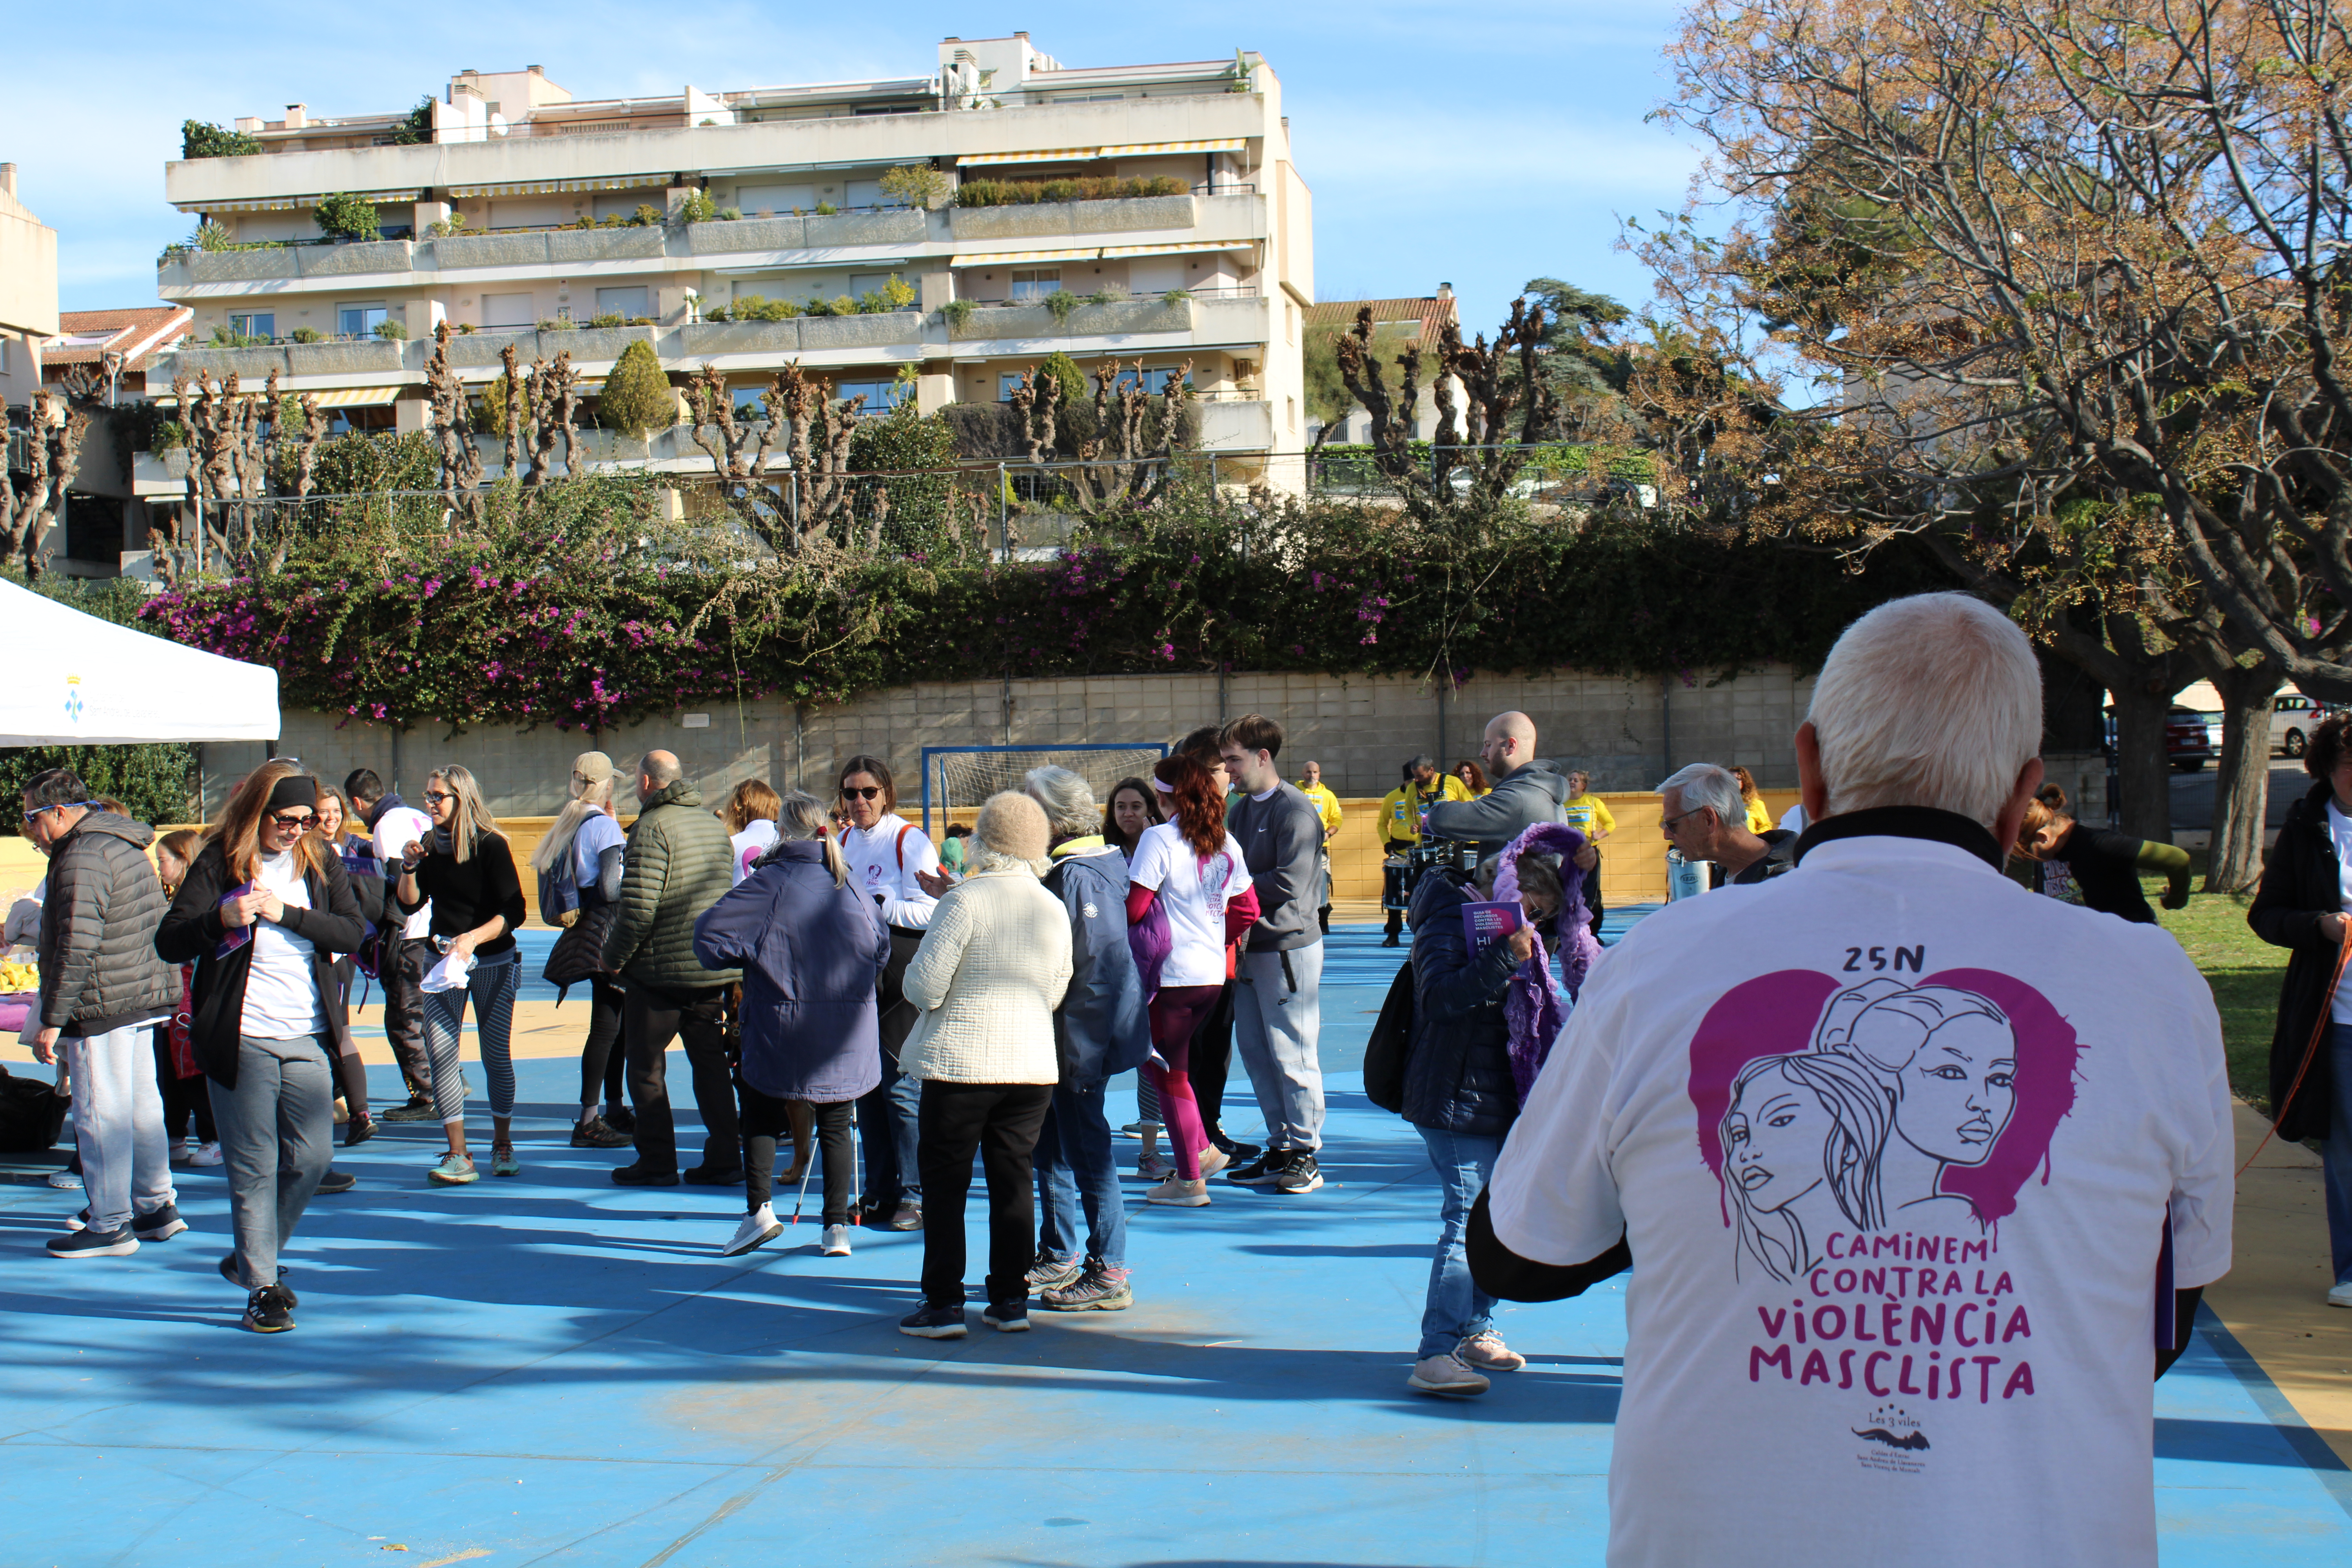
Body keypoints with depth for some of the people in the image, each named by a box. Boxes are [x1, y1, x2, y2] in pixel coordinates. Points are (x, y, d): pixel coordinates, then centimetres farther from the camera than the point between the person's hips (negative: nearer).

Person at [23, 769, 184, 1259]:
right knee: (142, 1105, 17)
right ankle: (157, 1206, 25)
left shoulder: (83, 859, -16)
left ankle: (110, 1226, 2)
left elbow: (77, 947, -22)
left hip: (103, 1006, -10)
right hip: (145, 998, 10)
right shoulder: (123, 845, 15)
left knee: (100, 1116, -3)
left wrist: (52, 1021, -19)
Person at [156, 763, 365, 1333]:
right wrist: (223, 918, -26)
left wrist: (286, 913, -16)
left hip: (308, 1038, 4)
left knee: (312, 1157, 5)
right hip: (242, 1039, -4)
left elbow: (351, 932, -3)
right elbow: (169, 943, -8)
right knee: (254, 1166, 0)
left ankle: (252, 1259, 26)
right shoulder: (219, 864, -3)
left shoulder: (321, 863, 8)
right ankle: (261, 1287, 9)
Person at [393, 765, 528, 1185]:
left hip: (492, 963, -4)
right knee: (439, 1051, -7)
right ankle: (458, 1155, -7)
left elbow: (514, 910, -14)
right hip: (443, 960, 4)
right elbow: (409, 905, 7)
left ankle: (502, 1144, 21)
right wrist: (409, 866, -10)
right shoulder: (430, 846, 6)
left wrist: (474, 938, -28)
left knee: (497, 1056, 3)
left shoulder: (491, 846, -10)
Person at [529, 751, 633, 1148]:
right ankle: (588, 1122, -3)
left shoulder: (568, 825, 12)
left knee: (614, 1023, 17)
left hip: (587, 936, 9)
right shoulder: (604, 826, -14)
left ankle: (615, 1110, 24)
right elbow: (612, 888, -21)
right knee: (606, 1025, -5)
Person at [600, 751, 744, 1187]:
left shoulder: (653, 828, -14)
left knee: (646, 1066, 5)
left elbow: (638, 907, -21)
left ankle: (657, 1161, 7)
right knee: (711, 1061, 12)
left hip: (660, 970, -7)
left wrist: (613, 957, -9)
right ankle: (724, 1158, 11)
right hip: (714, 968, 7)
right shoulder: (714, 825, 12)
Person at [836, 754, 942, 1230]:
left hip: (901, 981, -7)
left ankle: (916, 1196, 2)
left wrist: (876, 905, -20)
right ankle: (879, 1194, 17)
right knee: (866, 1088, 8)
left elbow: (930, 912, -14)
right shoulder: (844, 842, 13)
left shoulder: (909, 841, -7)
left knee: (901, 1088, -6)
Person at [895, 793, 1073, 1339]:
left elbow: (925, 986, -14)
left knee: (945, 1185, 4)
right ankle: (1011, 1300, 15)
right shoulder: (1055, 909, 4)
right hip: (1033, 1063, 5)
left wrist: (917, 982, 8)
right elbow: (1056, 992, 9)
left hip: (960, 1062, -5)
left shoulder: (964, 900, -13)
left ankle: (944, 1304, 6)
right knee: (1013, 1181, 13)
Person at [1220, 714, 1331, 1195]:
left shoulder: (1294, 811, -12)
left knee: (1291, 1054, -3)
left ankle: (1306, 1155, 5)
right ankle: (1280, 1150, 20)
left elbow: (1289, 884, -19)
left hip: (1288, 947, -8)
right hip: (1249, 946, 8)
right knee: (1254, 1051, 11)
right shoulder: (1241, 809, 13)